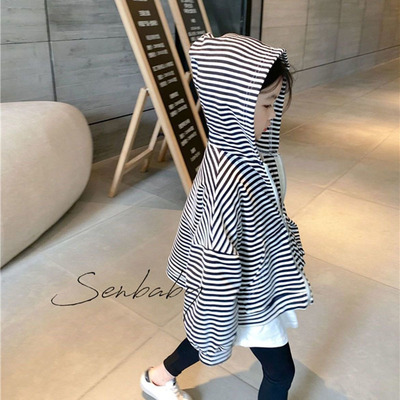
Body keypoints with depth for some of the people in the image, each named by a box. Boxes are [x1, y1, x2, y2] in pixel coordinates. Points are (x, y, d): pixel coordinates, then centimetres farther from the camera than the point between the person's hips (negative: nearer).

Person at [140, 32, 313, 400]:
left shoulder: (240, 148, -10)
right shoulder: (232, 177, -38)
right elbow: (220, 258, -29)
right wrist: (219, 321, -17)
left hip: (255, 277, 8)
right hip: (247, 294, -8)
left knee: (208, 333, 31)